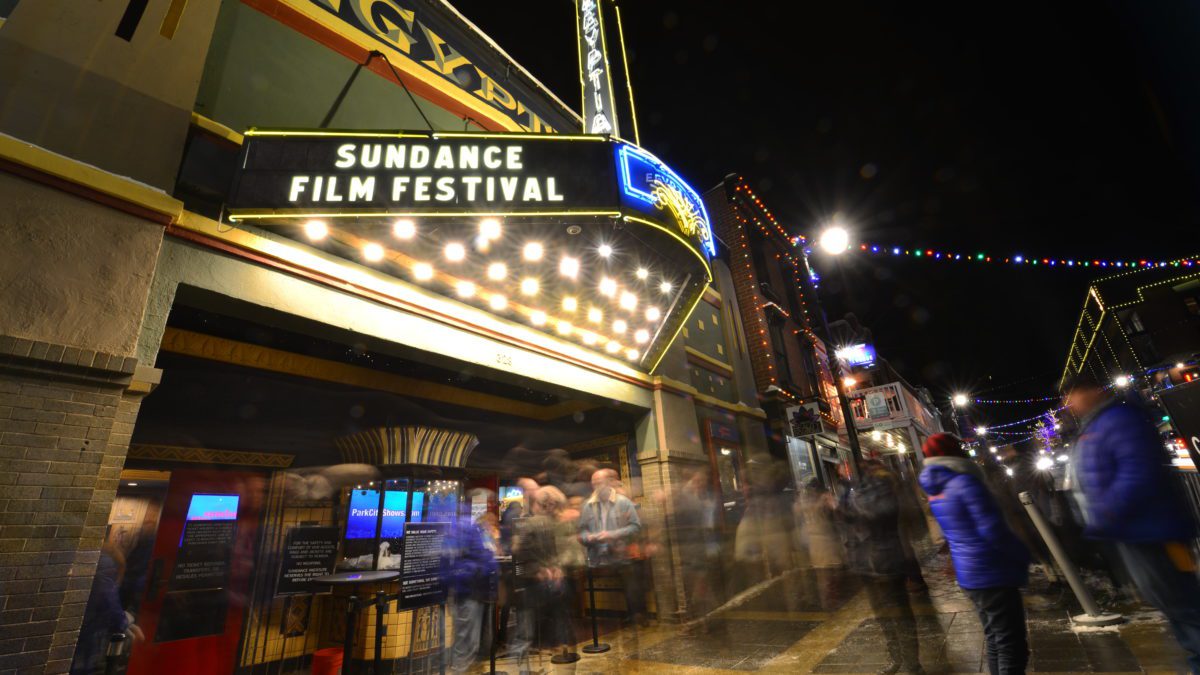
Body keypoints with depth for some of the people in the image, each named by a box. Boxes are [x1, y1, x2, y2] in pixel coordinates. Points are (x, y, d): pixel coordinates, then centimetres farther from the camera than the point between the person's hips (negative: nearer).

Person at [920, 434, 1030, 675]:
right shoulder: (965, 483, -20)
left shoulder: (935, 490, 7)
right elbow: (993, 530, -20)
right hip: (992, 573, -8)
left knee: (994, 639, 20)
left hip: (969, 575, 8)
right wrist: (1023, 556, -3)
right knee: (1011, 644, 1)